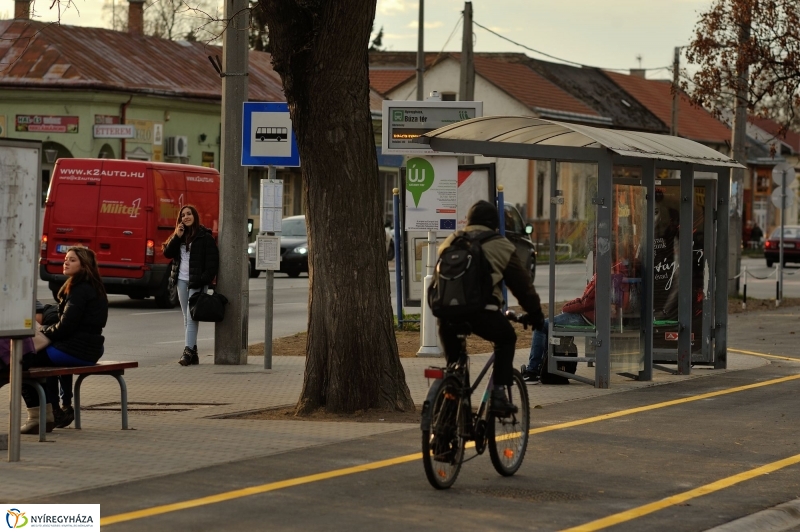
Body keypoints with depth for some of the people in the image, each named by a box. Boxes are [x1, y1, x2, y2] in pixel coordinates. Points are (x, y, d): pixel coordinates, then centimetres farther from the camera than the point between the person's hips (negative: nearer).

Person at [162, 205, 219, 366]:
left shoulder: (204, 236, -6)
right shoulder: (179, 235, 14)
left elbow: (213, 260, -9)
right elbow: (167, 253, 6)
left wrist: (204, 280, -17)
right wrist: (177, 237, -7)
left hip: (196, 282, -6)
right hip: (182, 280, 6)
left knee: (191, 317, -12)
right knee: (187, 317, 7)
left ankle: (188, 351, -17)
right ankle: (192, 353, 10)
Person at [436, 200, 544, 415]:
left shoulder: (449, 243, 27)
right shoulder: (501, 247, 16)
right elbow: (522, 284, 20)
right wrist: (535, 315, 31)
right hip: (480, 309, -3)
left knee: (453, 359, 23)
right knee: (506, 339, 24)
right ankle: (498, 393, 11)